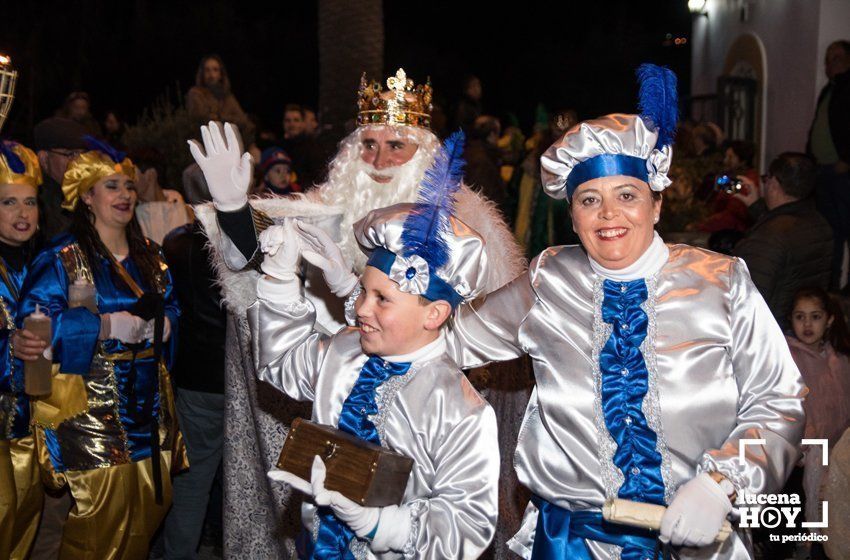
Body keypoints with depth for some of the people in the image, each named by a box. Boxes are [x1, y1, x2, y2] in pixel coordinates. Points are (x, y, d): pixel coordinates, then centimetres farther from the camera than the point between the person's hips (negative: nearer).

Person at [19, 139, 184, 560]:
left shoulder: (149, 255, 13)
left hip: (148, 405, 6)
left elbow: (171, 305, 22)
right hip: (92, 408, -6)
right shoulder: (61, 259, -6)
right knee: (103, 513, -6)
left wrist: (165, 324, -2)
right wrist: (107, 325, -18)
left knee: (153, 503, 8)